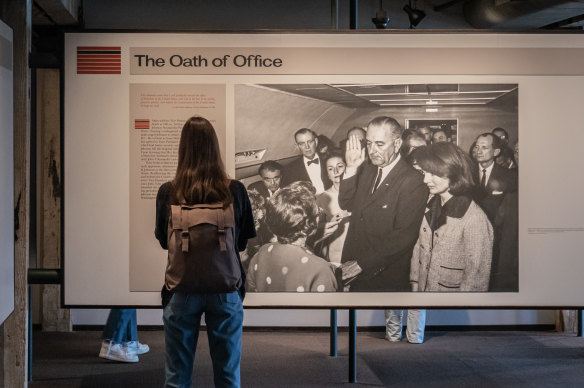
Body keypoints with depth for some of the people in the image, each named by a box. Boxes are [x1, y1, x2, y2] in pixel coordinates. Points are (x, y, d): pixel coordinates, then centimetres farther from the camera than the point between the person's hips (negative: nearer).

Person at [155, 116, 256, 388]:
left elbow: (163, 241, 6)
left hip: (181, 289, 0)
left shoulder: (168, 193, -9)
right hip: (225, 289, 0)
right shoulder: (235, 191, -9)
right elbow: (243, 241, 3)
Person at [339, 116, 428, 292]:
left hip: (387, 277, -6)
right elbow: (346, 205, 2)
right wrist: (351, 169, -10)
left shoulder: (412, 182, -17)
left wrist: (361, 264, -20)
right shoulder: (366, 170, 7)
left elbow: (404, 236, -21)